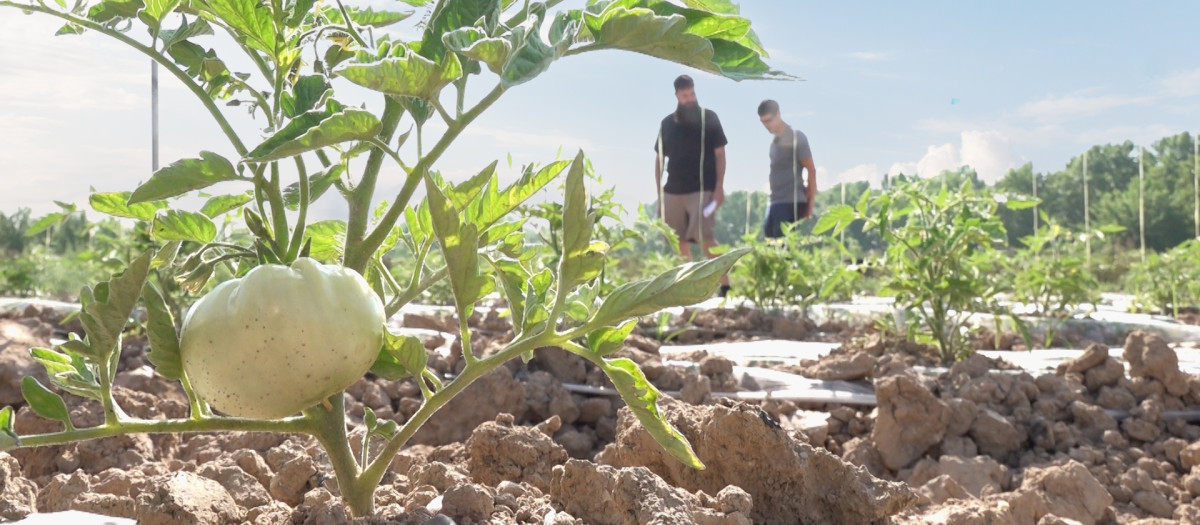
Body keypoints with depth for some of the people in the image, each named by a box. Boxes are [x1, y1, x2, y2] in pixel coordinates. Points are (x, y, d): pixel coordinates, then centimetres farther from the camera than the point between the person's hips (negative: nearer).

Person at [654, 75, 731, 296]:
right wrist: (659, 193, 9)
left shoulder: (708, 118, 1)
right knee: (680, 242, 7)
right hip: (673, 192, 5)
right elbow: (659, 159, 15)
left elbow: (720, 154, -1)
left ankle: (725, 286, -11)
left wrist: (719, 187, -10)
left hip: (702, 190, -4)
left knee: (705, 239, -15)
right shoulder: (667, 124, 11)